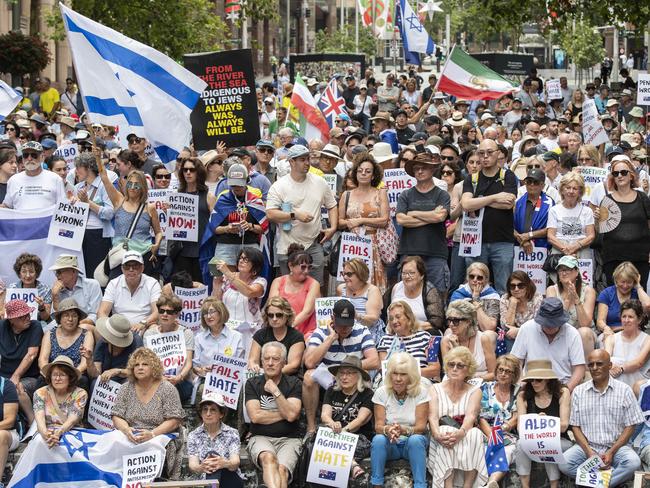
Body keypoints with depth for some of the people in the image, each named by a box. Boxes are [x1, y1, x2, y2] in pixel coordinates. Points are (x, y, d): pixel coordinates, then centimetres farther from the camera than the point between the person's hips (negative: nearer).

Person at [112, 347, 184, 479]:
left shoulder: (167, 389, 2)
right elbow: (117, 417, 7)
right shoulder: (126, 389, 12)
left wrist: (152, 434, -20)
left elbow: (174, 421, -5)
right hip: (131, 441, 3)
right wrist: (127, 430, -16)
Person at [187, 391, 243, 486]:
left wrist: (225, 463, -39)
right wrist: (201, 467, -34)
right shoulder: (193, 436, 7)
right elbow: (192, 466, -8)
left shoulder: (232, 433, 4)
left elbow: (235, 463, -13)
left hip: (231, 481, -1)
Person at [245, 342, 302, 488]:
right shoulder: (252, 384, 10)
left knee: (281, 470, -31)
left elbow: (291, 415, -7)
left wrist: (275, 391, -8)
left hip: (288, 439, 0)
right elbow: (255, 416, -3)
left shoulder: (293, 384, 8)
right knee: (269, 458, -36)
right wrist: (285, 414, -1)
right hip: (260, 438, 0)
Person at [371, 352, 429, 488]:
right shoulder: (381, 392, -4)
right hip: (390, 445, 1)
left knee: (415, 440, -35)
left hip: (413, 443, -1)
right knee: (378, 439, -31)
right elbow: (378, 425, -9)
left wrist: (404, 430, -36)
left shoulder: (421, 392, -7)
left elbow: (421, 426, -14)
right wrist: (387, 430, -35)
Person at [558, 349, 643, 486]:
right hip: (587, 446, 2)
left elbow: (631, 426, 1)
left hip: (616, 446, -2)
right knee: (564, 463, -28)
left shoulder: (624, 390, 2)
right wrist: (588, 452, -10)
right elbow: (575, 426, 6)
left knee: (633, 462, -33)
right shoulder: (578, 392, 8)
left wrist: (612, 452, -11)